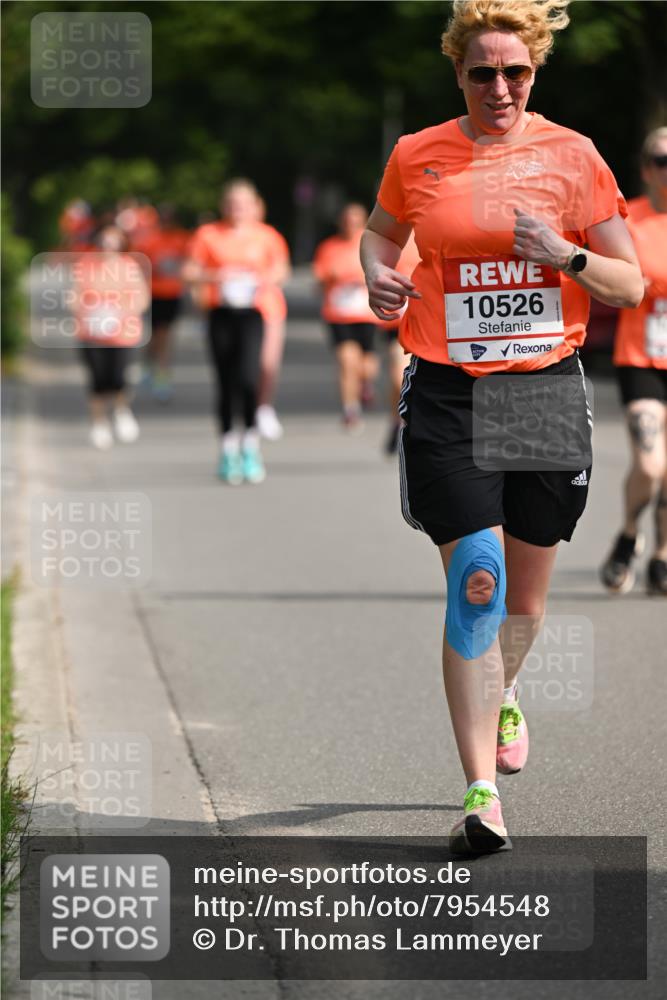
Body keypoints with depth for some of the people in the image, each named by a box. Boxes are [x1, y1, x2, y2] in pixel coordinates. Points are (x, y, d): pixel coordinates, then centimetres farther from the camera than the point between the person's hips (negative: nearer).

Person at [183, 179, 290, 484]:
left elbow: (280, 269, 15)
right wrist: (215, 276, -14)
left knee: (247, 377, -18)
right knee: (226, 383, 4)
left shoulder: (266, 236, 5)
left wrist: (264, 280, -7)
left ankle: (250, 444, -4)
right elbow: (190, 272, 4)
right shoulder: (208, 235, 4)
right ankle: (228, 450, 15)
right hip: (220, 313, 1)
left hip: (251, 313, -1)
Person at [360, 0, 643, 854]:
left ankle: (501, 696, 46)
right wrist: (377, 277, 1)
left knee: (526, 595, 11)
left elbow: (629, 286, 4)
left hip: (546, 388, 1)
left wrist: (566, 256, -14)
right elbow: (380, 234, 23)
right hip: (447, 391, -1)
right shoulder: (416, 157, 4)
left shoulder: (571, 156, 2)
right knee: (475, 584, -14)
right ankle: (481, 791, -13)